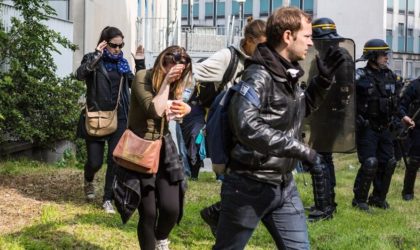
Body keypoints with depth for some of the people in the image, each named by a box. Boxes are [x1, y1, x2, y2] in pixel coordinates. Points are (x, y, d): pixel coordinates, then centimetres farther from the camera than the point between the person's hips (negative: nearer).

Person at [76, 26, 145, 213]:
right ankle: (89, 181, 34)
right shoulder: (92, 59, -2)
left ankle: (108, 199, 11)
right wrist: (96, 56, -27)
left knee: (115, 160, -1)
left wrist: (140, 64, 1)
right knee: (95, 162, 0)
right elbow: (80, 74, -22)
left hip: (118, 119, 3)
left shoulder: (122, 63, 10)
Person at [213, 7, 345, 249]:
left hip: (285, 185, 8)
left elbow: (302, 108, 25)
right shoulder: (258, 76, -20)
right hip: (250, 186, -8)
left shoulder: (289, 74, 8)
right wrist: (299, 148, -31)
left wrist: (323, 79, 9)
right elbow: (247, 127, -33)